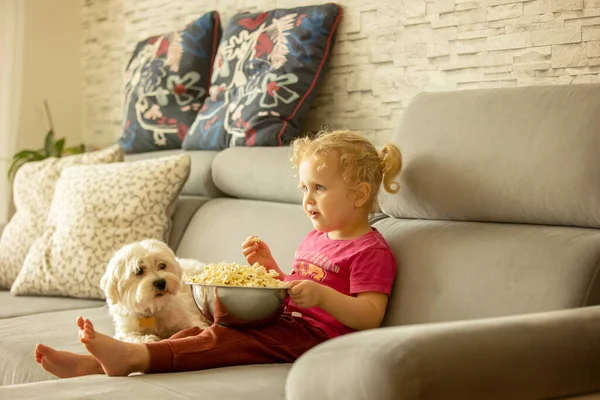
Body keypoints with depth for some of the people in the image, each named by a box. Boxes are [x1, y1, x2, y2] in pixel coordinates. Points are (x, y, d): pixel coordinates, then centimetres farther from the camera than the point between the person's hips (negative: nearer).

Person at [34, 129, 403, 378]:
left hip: (314, 334, -8)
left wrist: (322, 295, -27)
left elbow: (370, 317, -14)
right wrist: (269, 265, 14)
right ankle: (94, 362, -25)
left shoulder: (371, 250, -4)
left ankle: (135, 356, -47)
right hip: (282, 324, 8)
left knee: (224, 340, -29)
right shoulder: (314, 240, 25)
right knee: (201, 332, -12)